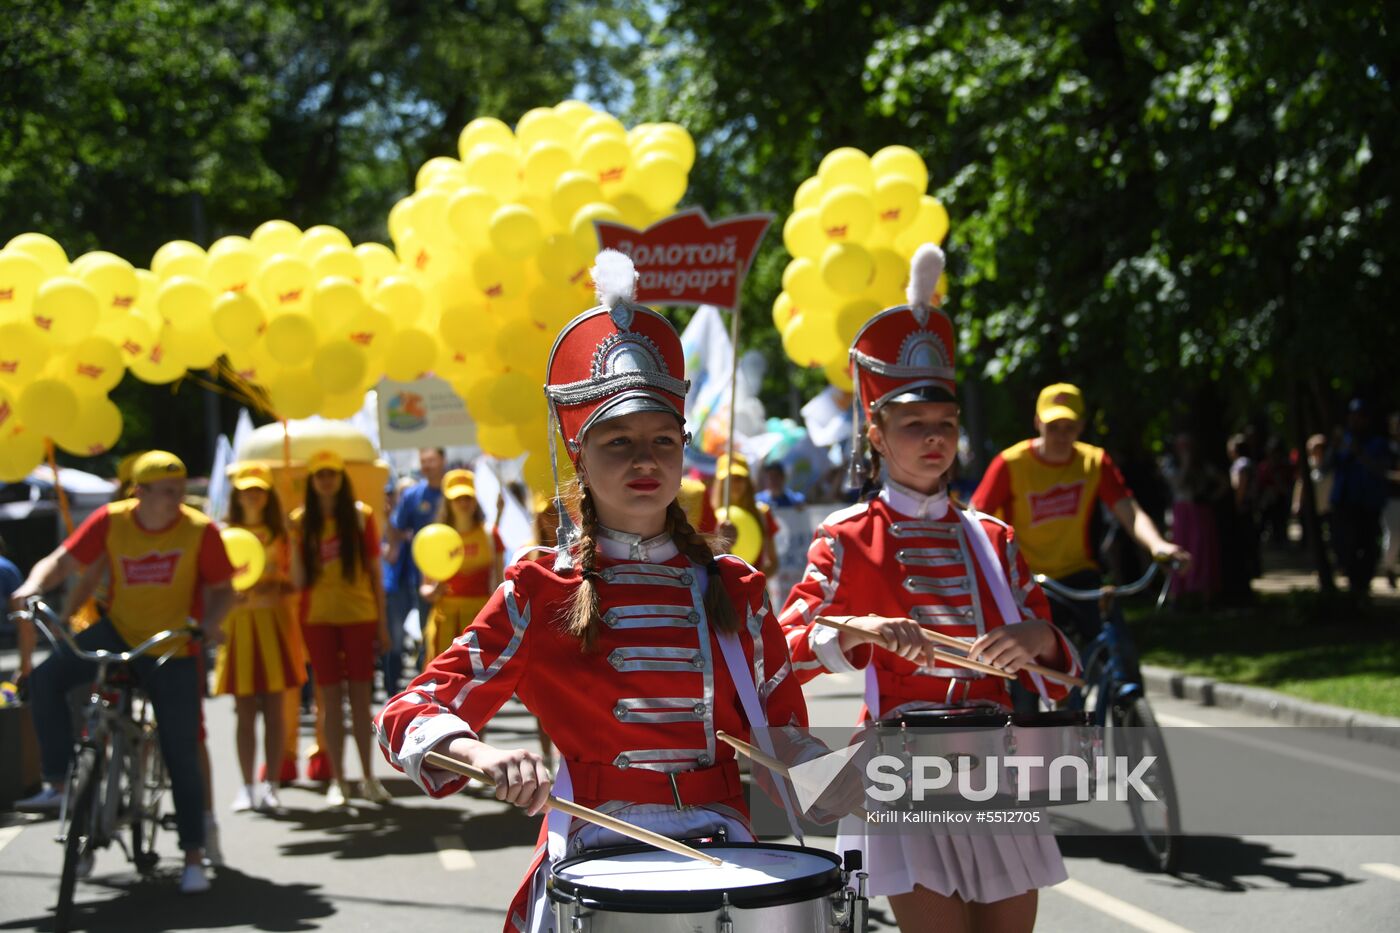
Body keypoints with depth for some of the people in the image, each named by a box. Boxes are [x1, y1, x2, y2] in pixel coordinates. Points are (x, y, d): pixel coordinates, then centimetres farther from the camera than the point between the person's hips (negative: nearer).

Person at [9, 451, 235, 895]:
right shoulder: (111, 521, -8)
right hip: (117, 632, 2)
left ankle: (193, 856, 8)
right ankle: (57, 784, -9)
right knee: (46, 678, -21)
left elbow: (222, 588, -5)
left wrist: (209, 622, -25)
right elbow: (63, 560, -10)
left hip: (171, 650, -2)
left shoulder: (200, 531, -12)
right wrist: (33, 586, -30)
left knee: (181, 754, -3)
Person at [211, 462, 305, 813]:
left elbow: (295, 578, 8)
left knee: (274, 709, -1)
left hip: (274, 622, 0)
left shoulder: (280, 533, 10)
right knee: (244, 710, 0)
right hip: (237, 621, 0)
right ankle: (247, 787, 6)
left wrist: (277, 588, -13)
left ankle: (271, 785, 3)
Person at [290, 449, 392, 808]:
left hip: (359, 616, 0)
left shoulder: (360, 515, 1)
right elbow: (298, 581, -1)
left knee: (360, 697, 2)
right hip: (319, 618, 0)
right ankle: (338, 781, 8)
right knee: (330, 698, 2)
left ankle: (368, 778, 10)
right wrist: (295, 542, -15)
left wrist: (381, 620, 2)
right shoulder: (302, 521, 2)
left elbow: (374, 570, 4)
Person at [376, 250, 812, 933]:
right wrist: (485, 757, -24)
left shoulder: (733, 589, 7)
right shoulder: (540, 592, 0)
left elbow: (781, 725, 18)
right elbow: (408, 716, -4)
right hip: (594, 860, -2)